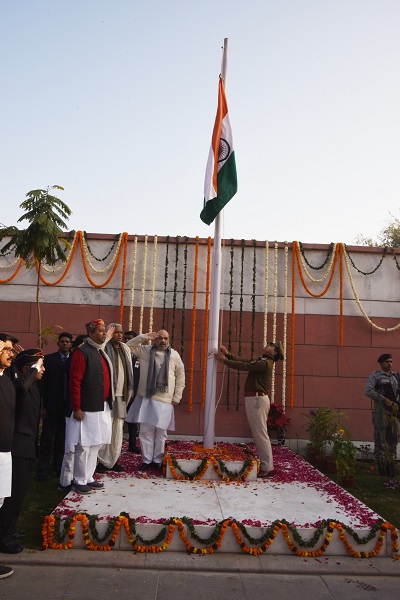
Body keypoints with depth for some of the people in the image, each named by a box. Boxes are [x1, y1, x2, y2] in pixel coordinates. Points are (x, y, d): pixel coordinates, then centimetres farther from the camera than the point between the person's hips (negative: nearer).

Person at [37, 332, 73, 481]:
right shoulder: (49, 359, 2)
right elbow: (43, 383, -2)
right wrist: (44, 406, -8)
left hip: (68, 406, 2)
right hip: (52, 406, -1)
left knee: (63, 438, 10)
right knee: (47, 438, 2)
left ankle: (60, 467, 22)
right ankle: (43, 470, 11)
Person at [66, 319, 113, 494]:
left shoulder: (101, 353, 15)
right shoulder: (82, 352, -12)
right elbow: (74, 382, -15)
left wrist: (108, 403, 16)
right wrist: (77, 408, -17)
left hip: (103, 408, 8)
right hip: (87, 408, -8)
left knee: (95, 445, 14)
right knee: (84, 446, 0)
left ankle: (88, 478, 26)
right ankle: (79, 481, 14)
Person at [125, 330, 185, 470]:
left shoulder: (174, 355, 4)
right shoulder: (144, 350, 5)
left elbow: (180, 377, 8)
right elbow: (128, 346, 2)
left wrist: (177, 397, 3)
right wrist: (143, 337, -8)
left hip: (164, 400, 0)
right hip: (146, 398, 1)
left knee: (161, 431, 5)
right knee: (145, 430, 4)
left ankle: (158, 460, 19)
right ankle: (146, 460, 17)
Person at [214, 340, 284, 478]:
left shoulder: (264, 363, -13)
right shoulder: (261, 361, 18)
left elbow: (243, 366, -17)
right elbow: (243, 361, 14)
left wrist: (224, 360, -11)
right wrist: (228, 354, 3)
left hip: (257, 399, -10)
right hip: (254, 399, 10)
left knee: (261, 434, -6)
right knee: (258, 434, 13)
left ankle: (267, 468, -1)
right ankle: (265, 464, 20)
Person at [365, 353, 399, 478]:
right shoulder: (375, 375, -1)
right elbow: (368, 391, -12)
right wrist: (384, 399, -14)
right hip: (380, 410, -5)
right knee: (380, 438, -5)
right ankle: (382, 466, 0)